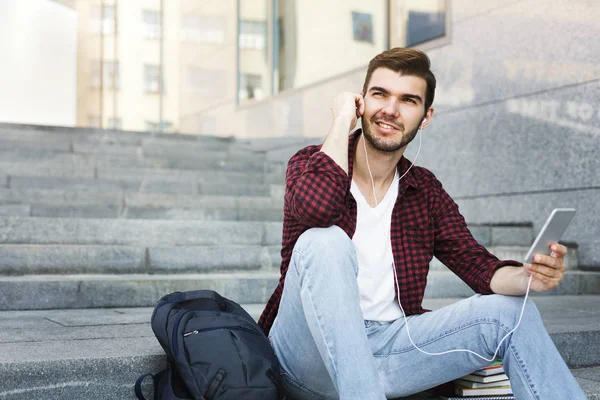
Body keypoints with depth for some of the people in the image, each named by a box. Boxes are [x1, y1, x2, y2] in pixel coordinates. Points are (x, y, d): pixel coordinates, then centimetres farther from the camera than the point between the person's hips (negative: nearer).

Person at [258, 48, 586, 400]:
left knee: (511, 311, -12)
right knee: (324, 241, -32)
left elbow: (476, 263, 2)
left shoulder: (426, 190, 11)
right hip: (312, 354, -4)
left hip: (389, 345, 4)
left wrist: (526, 277, -21)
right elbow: (318, 206, -28)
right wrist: (342, 120, -16)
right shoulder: (311, 163, -3)